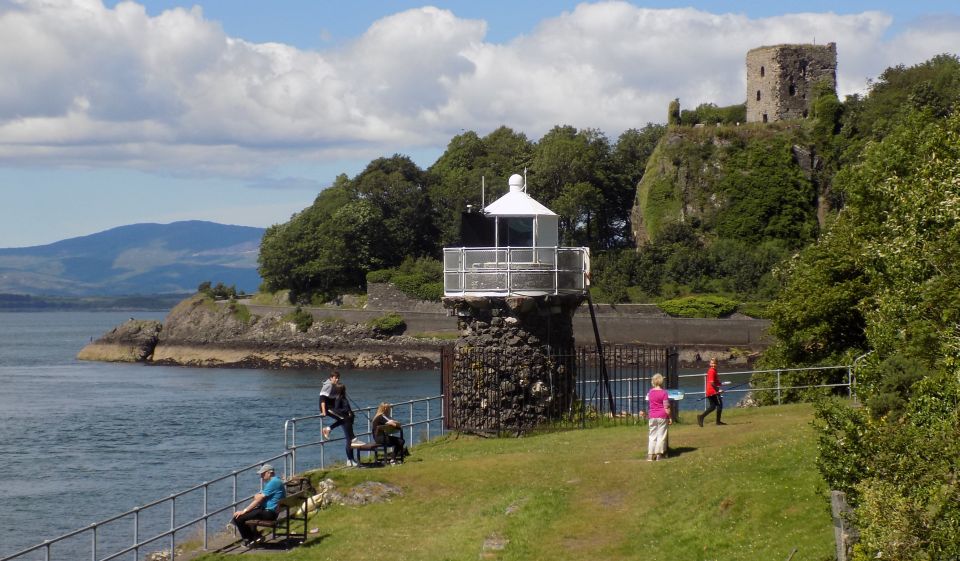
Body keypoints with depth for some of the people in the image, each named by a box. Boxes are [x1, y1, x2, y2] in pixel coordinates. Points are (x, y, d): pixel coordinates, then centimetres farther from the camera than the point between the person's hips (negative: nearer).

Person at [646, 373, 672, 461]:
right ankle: (659, 454, 3)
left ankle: (650, 455, 8)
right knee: (661, 435, 3)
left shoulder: (650, 392, 5)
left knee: (652, 435, 10)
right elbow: (666, 407, -11)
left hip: (652, 417, 4)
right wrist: (670, 418, -4)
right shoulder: (663, 393, -10)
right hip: (662, 417, -4)